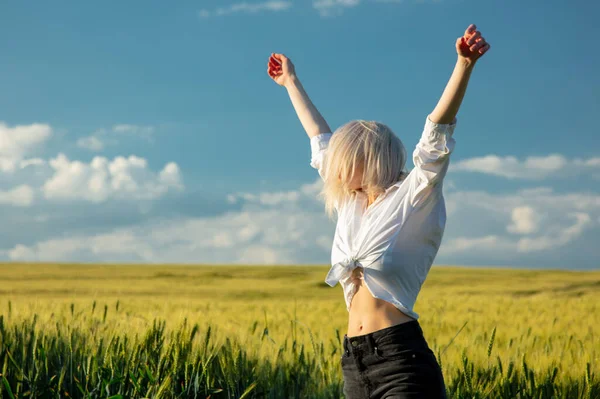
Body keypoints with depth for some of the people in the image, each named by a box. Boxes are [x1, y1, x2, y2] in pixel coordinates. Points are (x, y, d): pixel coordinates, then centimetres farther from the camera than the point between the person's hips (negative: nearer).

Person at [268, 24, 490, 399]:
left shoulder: (412, 200, -2)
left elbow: (437, 132, -15)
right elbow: (321, 140, 28)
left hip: (401, 359, -7)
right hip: (354, 363, 7)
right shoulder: (350, 206, 16)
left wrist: (465, 63, -27)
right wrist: (291, 82, 39)